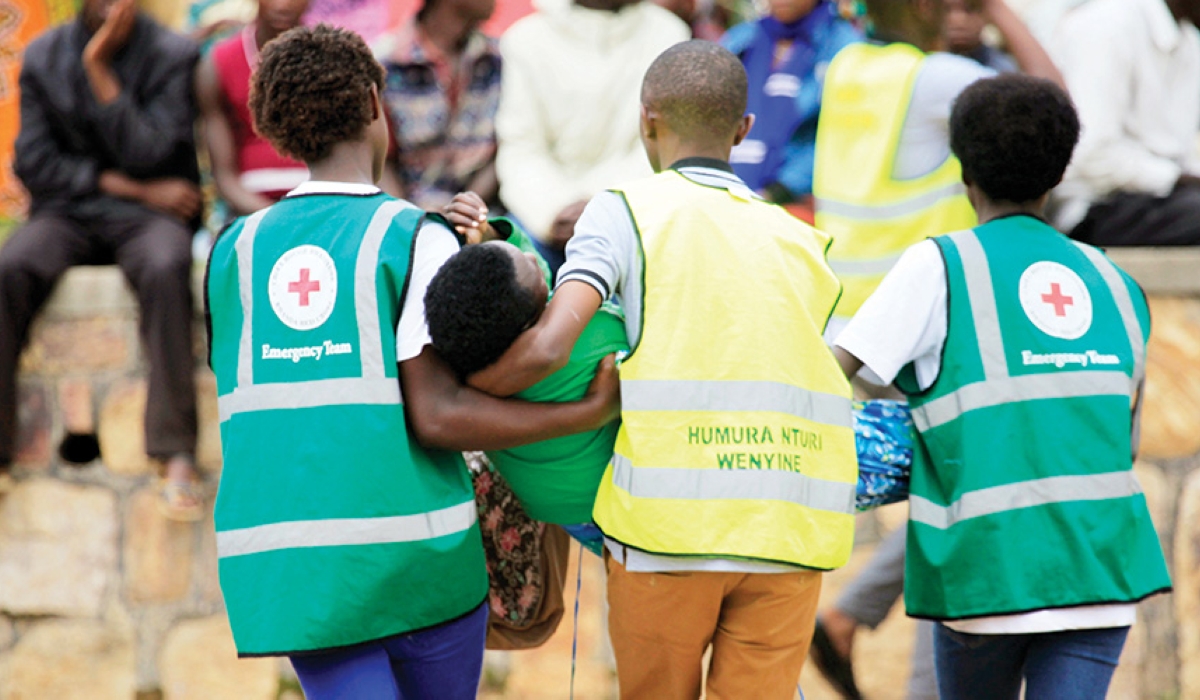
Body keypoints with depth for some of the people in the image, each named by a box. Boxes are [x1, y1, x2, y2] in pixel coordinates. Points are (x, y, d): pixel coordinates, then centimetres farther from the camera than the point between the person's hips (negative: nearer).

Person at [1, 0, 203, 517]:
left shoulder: (172, 57, -2)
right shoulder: (43, 57, 6)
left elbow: (148, 156, -12)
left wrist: (100, 72, -16)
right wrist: (129, 186, -8)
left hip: (145, 218, -2)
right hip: (66, 213, 2)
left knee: (164, 268, -37)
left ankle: (176, 456, -38)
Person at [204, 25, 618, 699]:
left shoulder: (236, 250, 10)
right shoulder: (417, 239, -4)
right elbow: (434, 416, -12)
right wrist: (587, 414, -8)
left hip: (279, 560, 3)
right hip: (410, 552, -3)